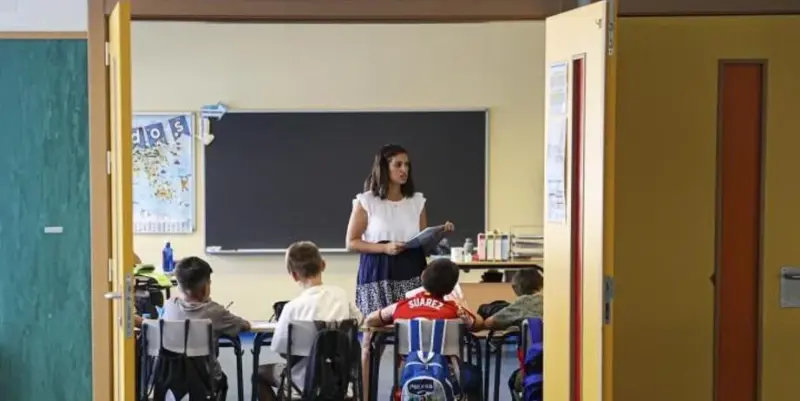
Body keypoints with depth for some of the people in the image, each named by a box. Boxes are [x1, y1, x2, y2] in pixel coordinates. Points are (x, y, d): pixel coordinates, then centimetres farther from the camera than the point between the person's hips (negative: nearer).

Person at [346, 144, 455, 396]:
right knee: (372, 337, 0)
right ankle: (364, 395, 9)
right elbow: (351, 242, -3)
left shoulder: (417, 201, 10)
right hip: (378, 275, -3)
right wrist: (385, 248, -15)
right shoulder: (366, 201, -2)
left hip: (411, 273, 3)